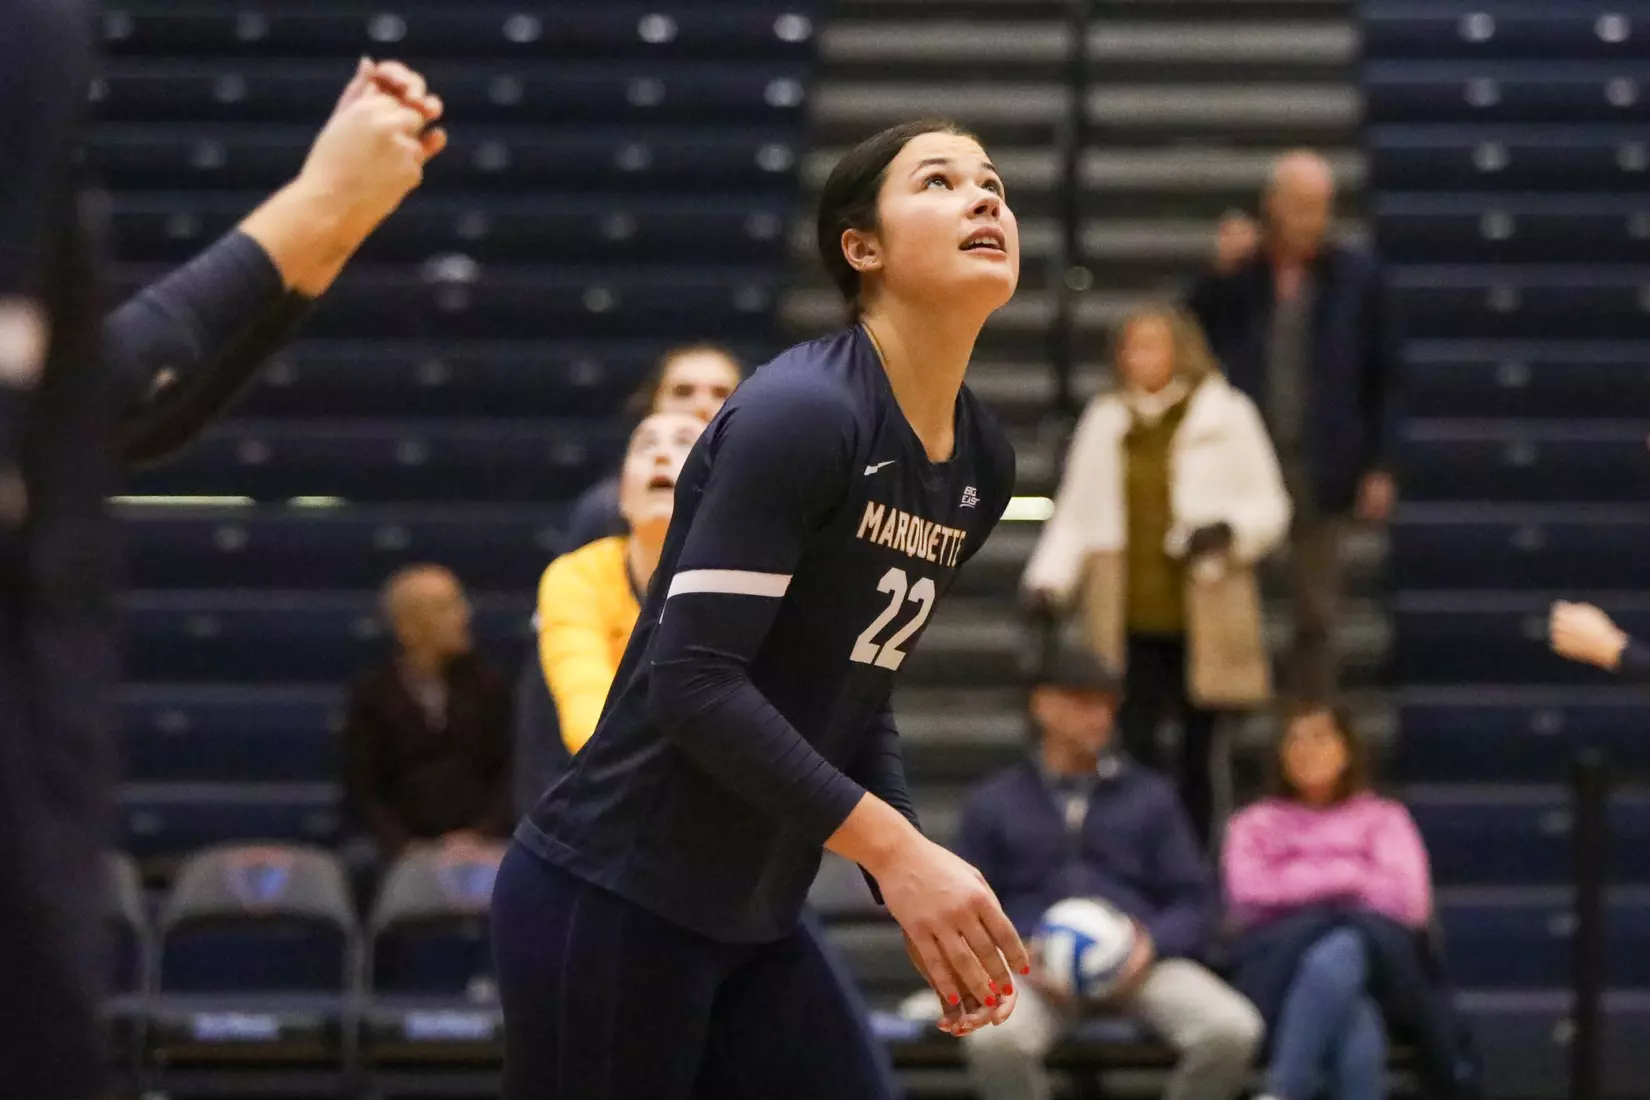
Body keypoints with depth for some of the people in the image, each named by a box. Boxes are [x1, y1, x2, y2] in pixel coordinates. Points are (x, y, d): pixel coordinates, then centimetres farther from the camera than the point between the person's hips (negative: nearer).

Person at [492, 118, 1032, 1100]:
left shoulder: (983, 465, 7)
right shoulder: (799, 412, -17)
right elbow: (695, 680, -23)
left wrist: (926, 894, 4)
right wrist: (895, 850, -25)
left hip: (755, 925, 8)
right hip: (612, 904, -8)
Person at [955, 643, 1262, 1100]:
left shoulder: (1149, 797, 18)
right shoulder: (994, 803, 15)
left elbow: (1194, 901, 13)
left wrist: (1153, 944, -9)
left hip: (1138, 962, 2)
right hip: (1037, 968, -2)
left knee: (1232, 1030, -28)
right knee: (994, 1039, -38)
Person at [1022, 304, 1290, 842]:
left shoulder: (1226, 415, 4)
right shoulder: (1105, 421, 11)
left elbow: (1270, 508, 6)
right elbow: (1074, 515, 15)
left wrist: (1229, 528, -14)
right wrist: (1048, 579, 0)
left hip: (1201, 614, -2)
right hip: (1132, 618, 2)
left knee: (1196, 750, 4)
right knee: (1134, 737, -7)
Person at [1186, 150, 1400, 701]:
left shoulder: (1357, 276, 2)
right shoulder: (1232, 272, 3)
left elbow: (1383, 379, 4)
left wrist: (1379, 468, -1)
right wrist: (1221, 273, -12)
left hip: (1318, 470, 0)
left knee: (1317, 616, 6)